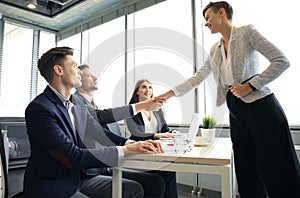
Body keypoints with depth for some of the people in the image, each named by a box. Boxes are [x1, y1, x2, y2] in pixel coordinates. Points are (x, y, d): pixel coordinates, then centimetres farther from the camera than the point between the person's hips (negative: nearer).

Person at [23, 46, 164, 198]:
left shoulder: (77, 106, 6)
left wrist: (136, 144, -11)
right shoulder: (39, 109, -20)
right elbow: (74, 156, -25)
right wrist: (126, 150, -26)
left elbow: (102, 134, 6)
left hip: (78, 178, 8)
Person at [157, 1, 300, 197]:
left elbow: (281, 61, -9)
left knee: (277, 168, -2)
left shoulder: (247, 32, -3)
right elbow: (198, 77, 16)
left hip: (260, 105, -6)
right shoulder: (215, 50, 16)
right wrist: (172, 92, 10)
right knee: (247, 169, 11)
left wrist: (250, 85, -15)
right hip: (236, 111, 7)